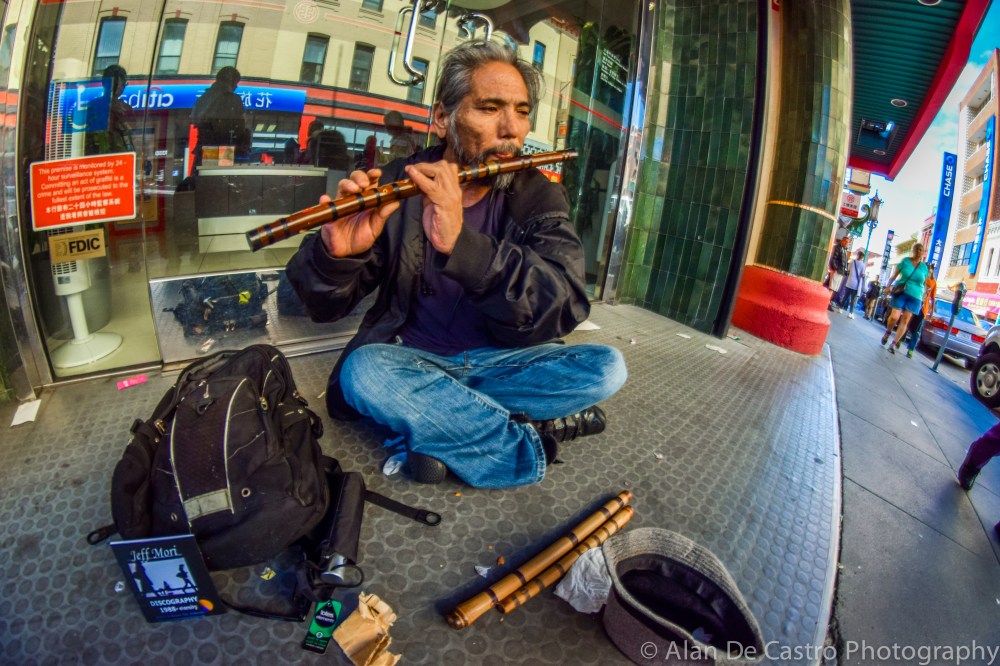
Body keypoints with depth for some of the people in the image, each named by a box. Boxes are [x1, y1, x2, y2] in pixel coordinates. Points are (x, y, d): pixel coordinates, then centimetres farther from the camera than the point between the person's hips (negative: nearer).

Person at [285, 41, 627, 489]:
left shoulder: (539, 197, -5)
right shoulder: (399, 184, -6)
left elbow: (566, 308, -22)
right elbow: (324, 307, -7)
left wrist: (462, 243, -37)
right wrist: (336, 255, -32)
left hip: (504, 362, 1)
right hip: (414, 362, 0)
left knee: (607, 367, -20)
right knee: (363, 370, -31)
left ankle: (425, 420, -15)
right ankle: (538, 441, -15)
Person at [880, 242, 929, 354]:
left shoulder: (924, 267, 9)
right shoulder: (905, 261, 3)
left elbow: (925, 283, 15)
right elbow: (894, 274, 4)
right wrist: (888, 285, -9)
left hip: (915, 297, 2)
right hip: (901, 292, -2)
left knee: (905, 321, -2)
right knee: (894, 316, -15)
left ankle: (894, 344, 3)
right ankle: (888, 332, 16)